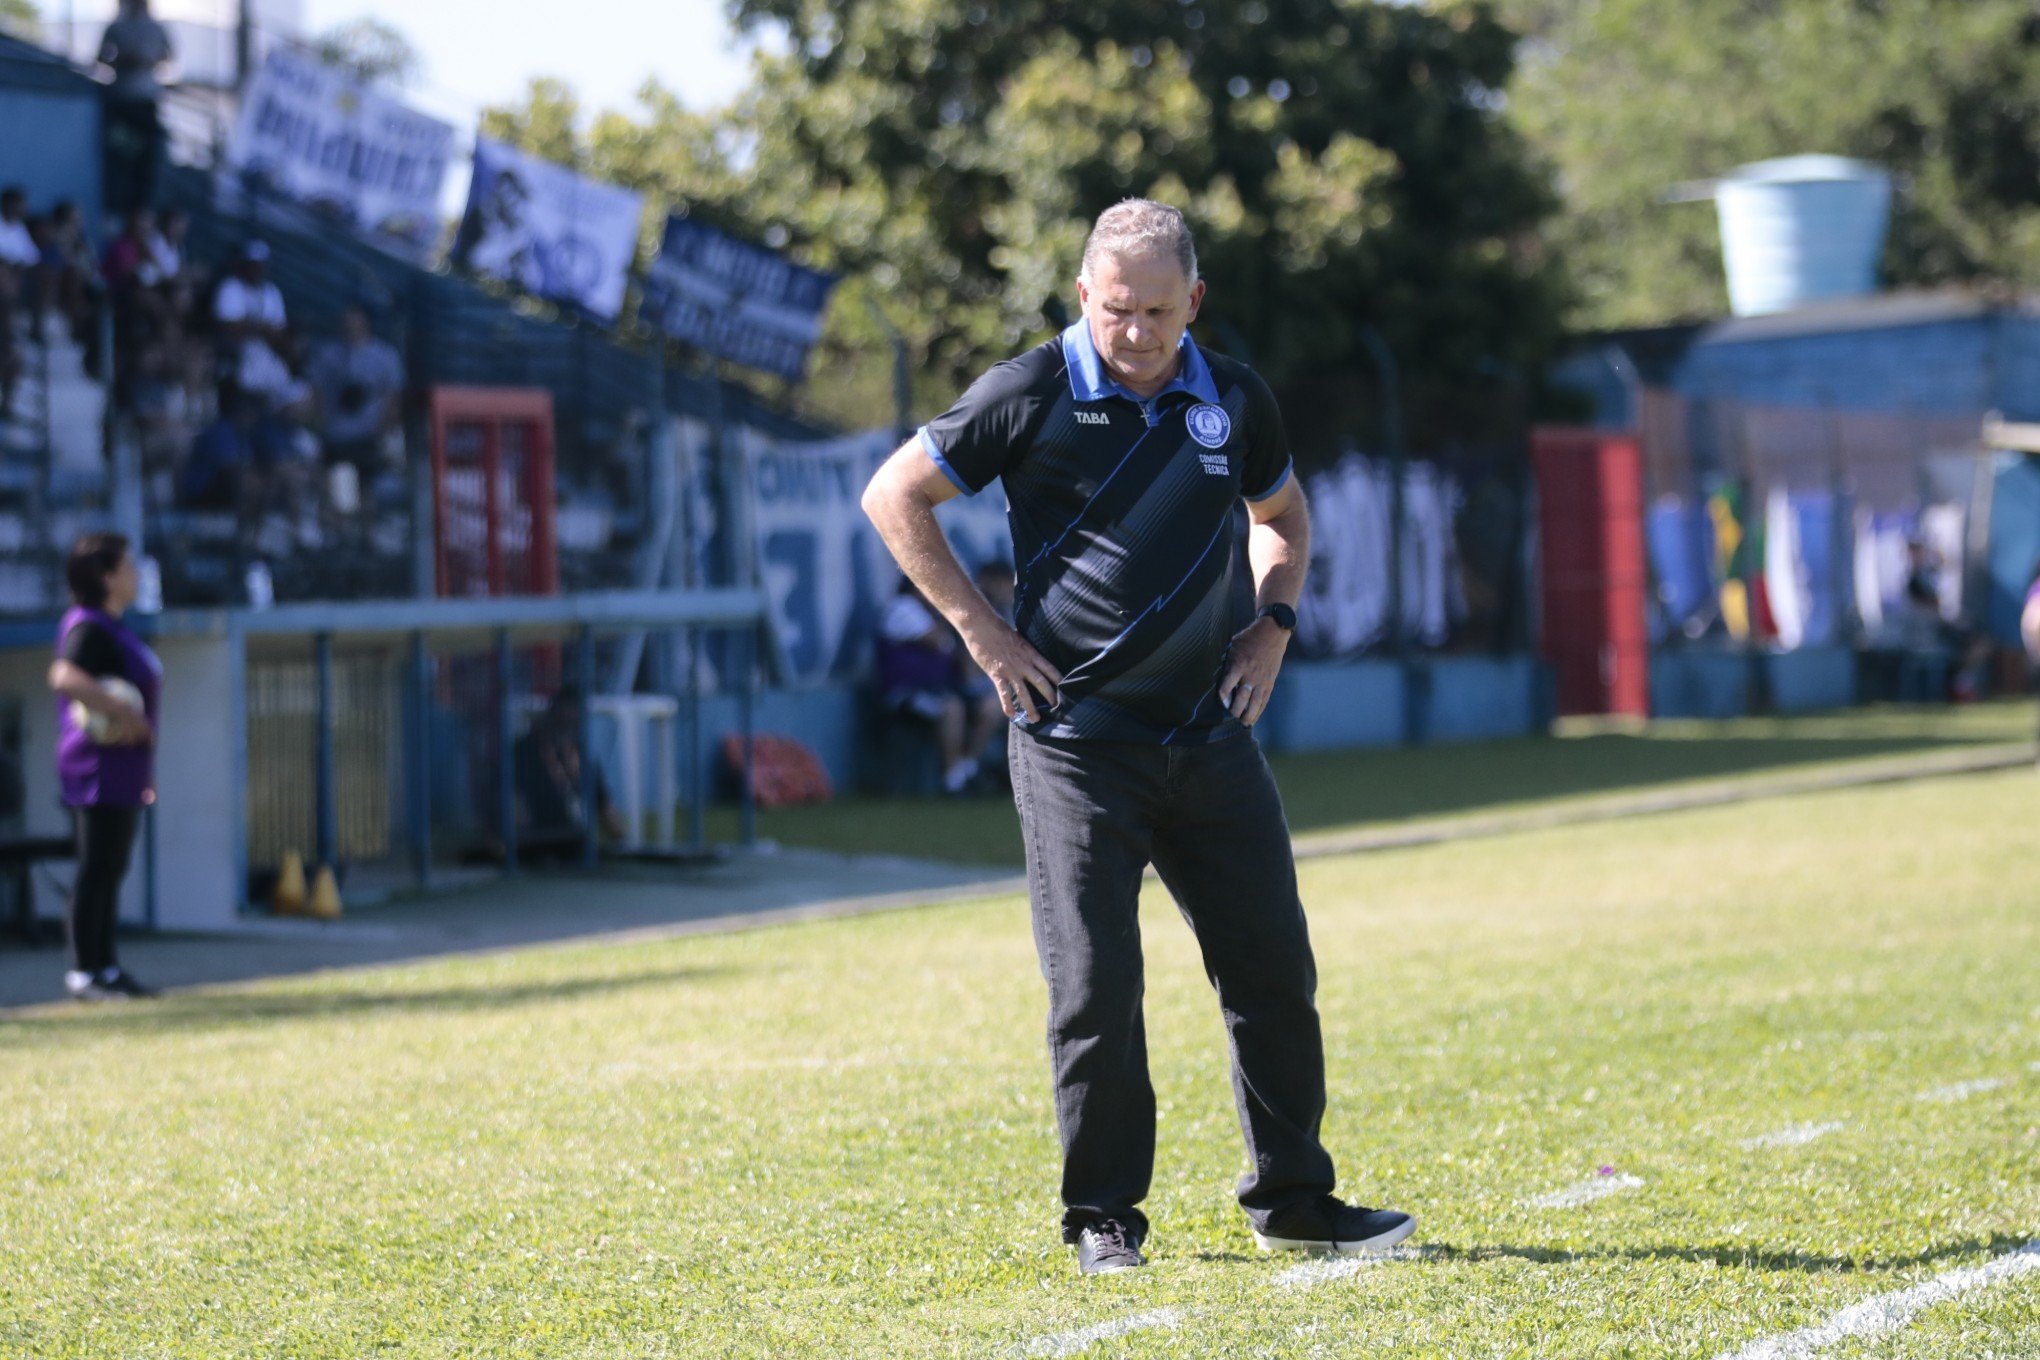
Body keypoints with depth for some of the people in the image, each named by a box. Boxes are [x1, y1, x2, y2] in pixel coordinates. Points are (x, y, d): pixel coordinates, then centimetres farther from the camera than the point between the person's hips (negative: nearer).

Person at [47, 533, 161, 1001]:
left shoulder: (111, 628, 18)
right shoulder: (88, 627, -14)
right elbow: (65, 677, -32)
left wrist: (142, 768, 26)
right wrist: (125, 714, -31)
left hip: (122, 771, 10)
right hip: (101, 768, -10)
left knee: (111, 871, 12)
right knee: (97, 870, -8)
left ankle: (105, 967, 16)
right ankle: (84, 971, -6)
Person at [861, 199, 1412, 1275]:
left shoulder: (1233, 400, 6)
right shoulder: (1031, 395, -7)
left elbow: (1283, 514, 26)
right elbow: (893, 496, 0)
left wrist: (1272, 625, 10)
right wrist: (981, 630, -5)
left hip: (1211, 734, 4)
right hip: (1076, 735, -4)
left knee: (1274, 968, 5)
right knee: (1096, 984, -5)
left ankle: (1292, 1201, 17)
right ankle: (1103, 1216, 8)